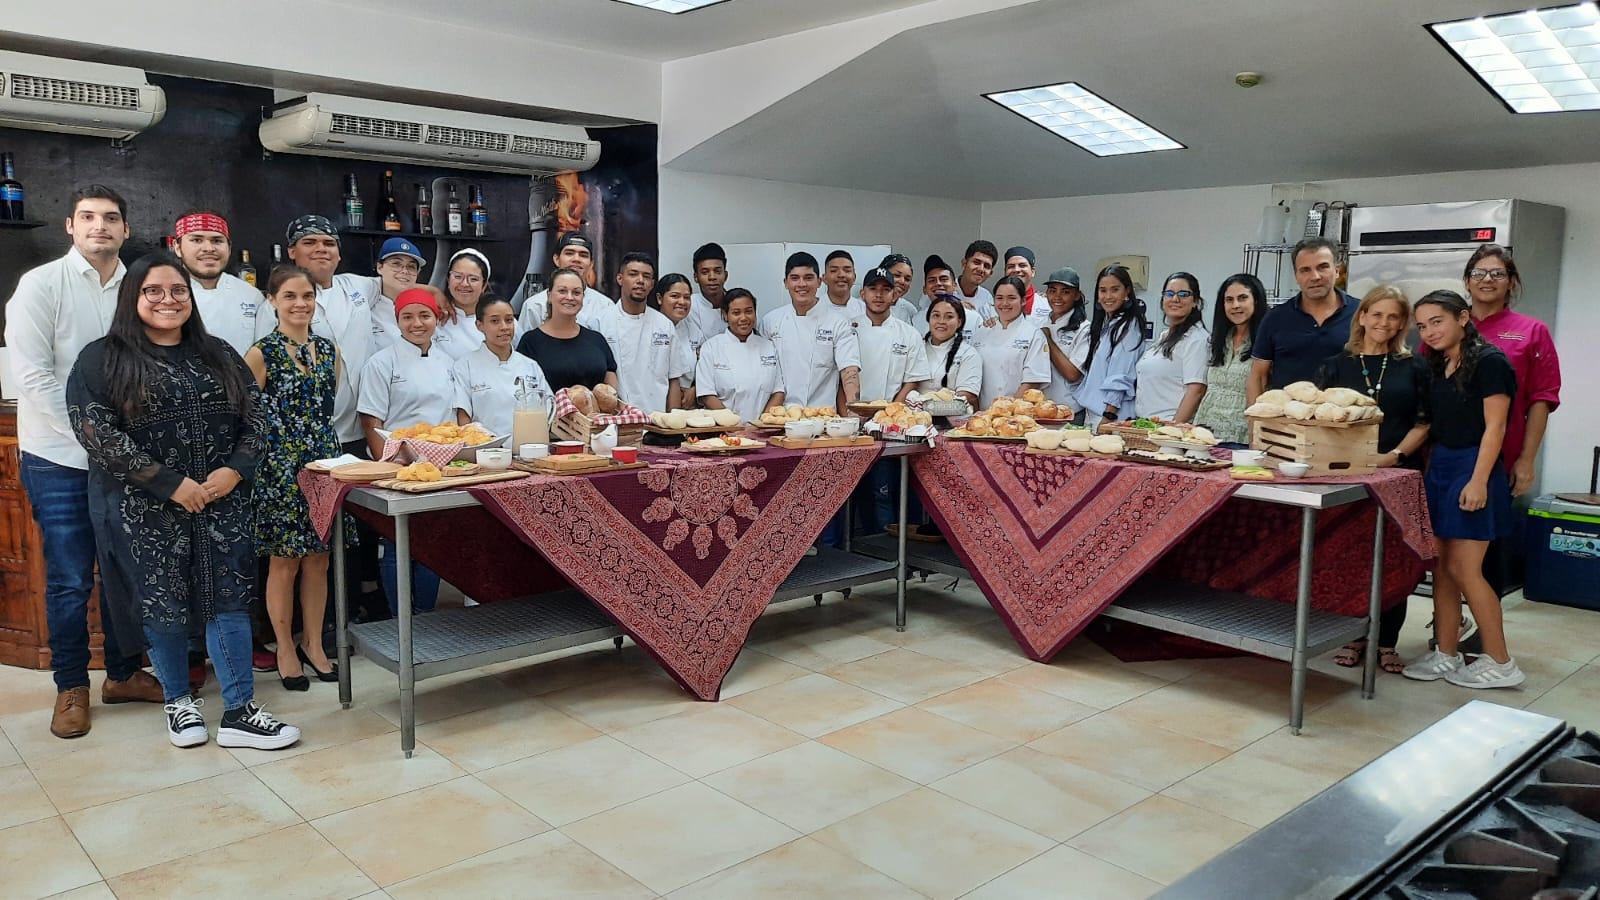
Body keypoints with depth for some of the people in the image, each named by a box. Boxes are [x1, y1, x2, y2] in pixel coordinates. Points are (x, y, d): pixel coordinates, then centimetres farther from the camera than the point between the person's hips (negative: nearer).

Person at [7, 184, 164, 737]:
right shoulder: (41, 284, -5)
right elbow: (31, 376, -11)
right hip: (60, 458, -3)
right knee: (69, 581, 3)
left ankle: (123, 673, 26)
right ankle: (71, 688, 19)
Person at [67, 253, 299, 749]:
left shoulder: (219, 355, 11)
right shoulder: (101, 360, -2)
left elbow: (254, 417, 9)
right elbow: (97, 433, -12)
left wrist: (235, 470, -9)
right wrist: (172, 484, -16)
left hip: (222, 504, 3)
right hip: (144, 509, -3)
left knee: (229, 601, 0)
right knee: (162, 606, 5)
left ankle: (239, 713, 8)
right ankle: (178, 701, 26)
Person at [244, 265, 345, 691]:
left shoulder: (328, 349, 9)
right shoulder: (260, 354, -7)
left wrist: (330, 454, 13)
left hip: (324, 461, 5)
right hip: (279, 468, -5)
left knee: (318, 559, 10)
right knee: (284, 561, 4)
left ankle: (313, 644, 23)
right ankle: (286, 650, 18)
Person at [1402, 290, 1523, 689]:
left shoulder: (1489, 362, -10)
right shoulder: (1438, 367, 13)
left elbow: (1494, 427, -14)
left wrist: (1478, 480, -19)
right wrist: (1429, 474, 10)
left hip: (1473, 469, -8)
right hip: (1438, 469, 8)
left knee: (1463, 569, -7)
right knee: (1442, 568, 8)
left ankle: (1500, 663, 5)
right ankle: (1446, 655, 15)